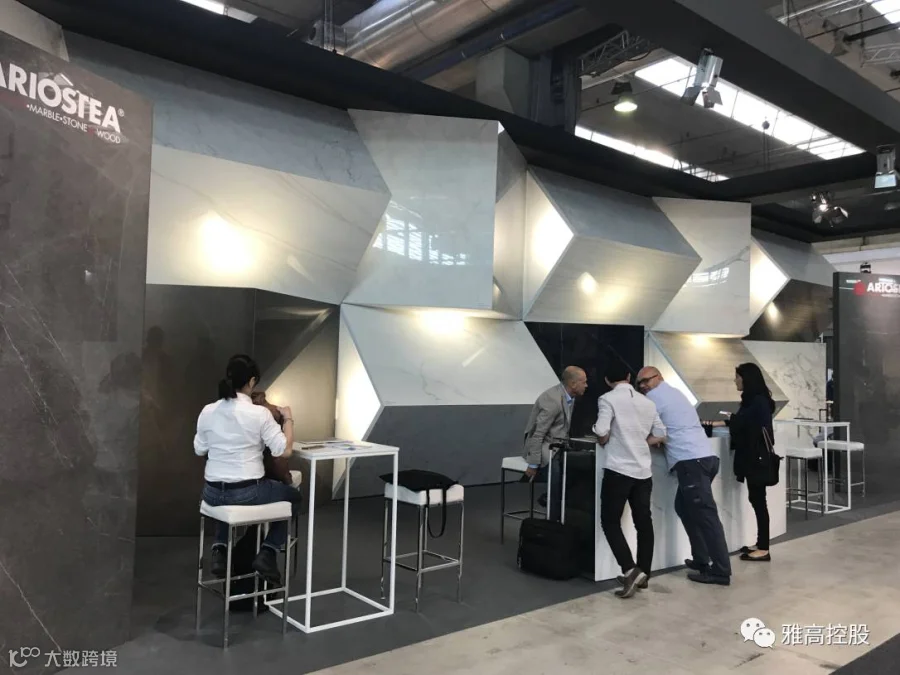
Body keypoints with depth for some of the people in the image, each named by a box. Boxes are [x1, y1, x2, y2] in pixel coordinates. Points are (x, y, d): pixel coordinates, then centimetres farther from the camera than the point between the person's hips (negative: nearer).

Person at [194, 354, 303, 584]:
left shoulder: (208, 411, -2)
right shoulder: (259, 413, -16)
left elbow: (200, 450, 11)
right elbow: (284, 450, -14)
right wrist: (288, 419, 1)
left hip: (212, 493, 5)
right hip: (249, 493, -4)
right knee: (293, 496, 25)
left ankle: (220, 550, 18)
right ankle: (267, 554, 9)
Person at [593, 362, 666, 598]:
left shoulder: (608, 399, -7)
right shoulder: (647, 402, 10)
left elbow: (602, 433, -17)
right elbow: (660, 435, 12)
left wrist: (604, 443, 4)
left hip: (618, 469, -5)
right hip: (643, 470, 5)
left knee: (610, 522, 4)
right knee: (643, 522, 13)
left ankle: (630, 570, -9)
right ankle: (642, 574, 21)